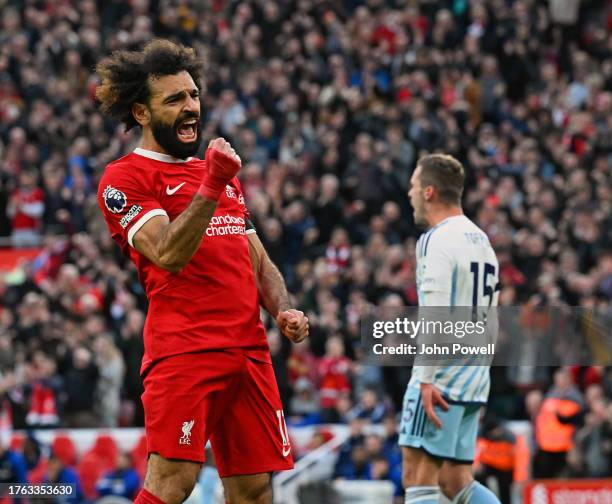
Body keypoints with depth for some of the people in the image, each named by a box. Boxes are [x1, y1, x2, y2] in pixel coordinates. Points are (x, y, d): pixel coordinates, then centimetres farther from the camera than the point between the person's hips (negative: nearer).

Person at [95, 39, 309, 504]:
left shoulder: (224, 174, 25)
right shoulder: (125, 177, 0)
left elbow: (258, 260, 27)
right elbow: (168, 255, -14)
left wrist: (283, 310, 9)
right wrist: (210, 187, -21)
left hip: (249, 349, 7)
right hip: (184, 348, -7)